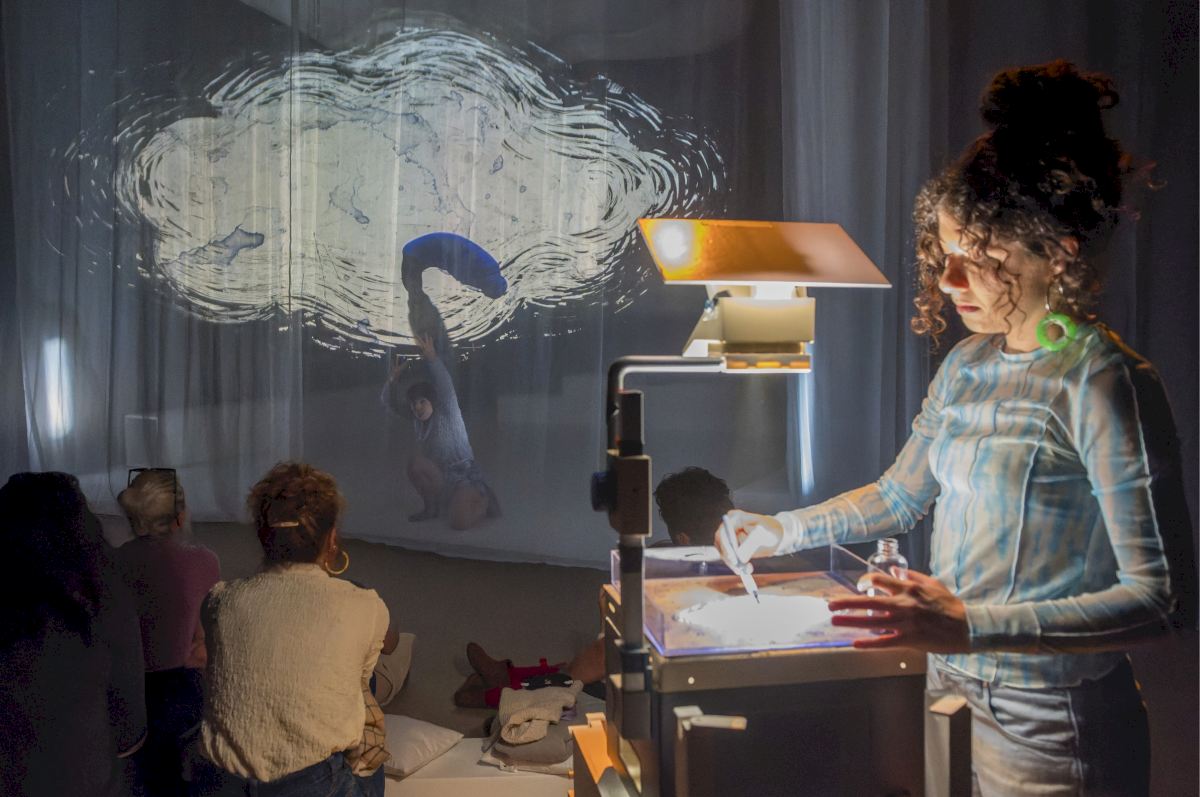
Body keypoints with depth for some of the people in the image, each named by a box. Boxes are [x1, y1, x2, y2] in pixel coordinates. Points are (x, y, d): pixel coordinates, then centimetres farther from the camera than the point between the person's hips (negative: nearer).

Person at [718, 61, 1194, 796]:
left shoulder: (1104, 384, -20)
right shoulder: (968, 365, 3)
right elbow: (901, 495, 15)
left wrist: (973, 624, -30)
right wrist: (783, 530, 7)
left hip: (1049, 730, -6)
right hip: (951, 693, 7)